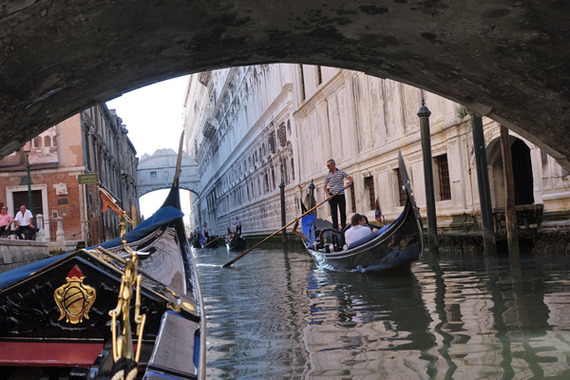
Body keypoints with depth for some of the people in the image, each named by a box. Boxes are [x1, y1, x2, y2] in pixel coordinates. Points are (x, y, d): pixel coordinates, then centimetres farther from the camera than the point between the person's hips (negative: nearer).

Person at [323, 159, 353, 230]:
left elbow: (350, 178, 1)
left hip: (341, 195, -1)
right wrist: (327, 195, -9)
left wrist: (347, 185, -18)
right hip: (332, 196, 1)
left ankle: (344, 227, 5)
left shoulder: (341, 172, 3)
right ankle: (335, 228, 5)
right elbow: (324, 186, 5)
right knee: (334, 213, 1)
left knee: (343, 212, -1)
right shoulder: (328, 175, 6)